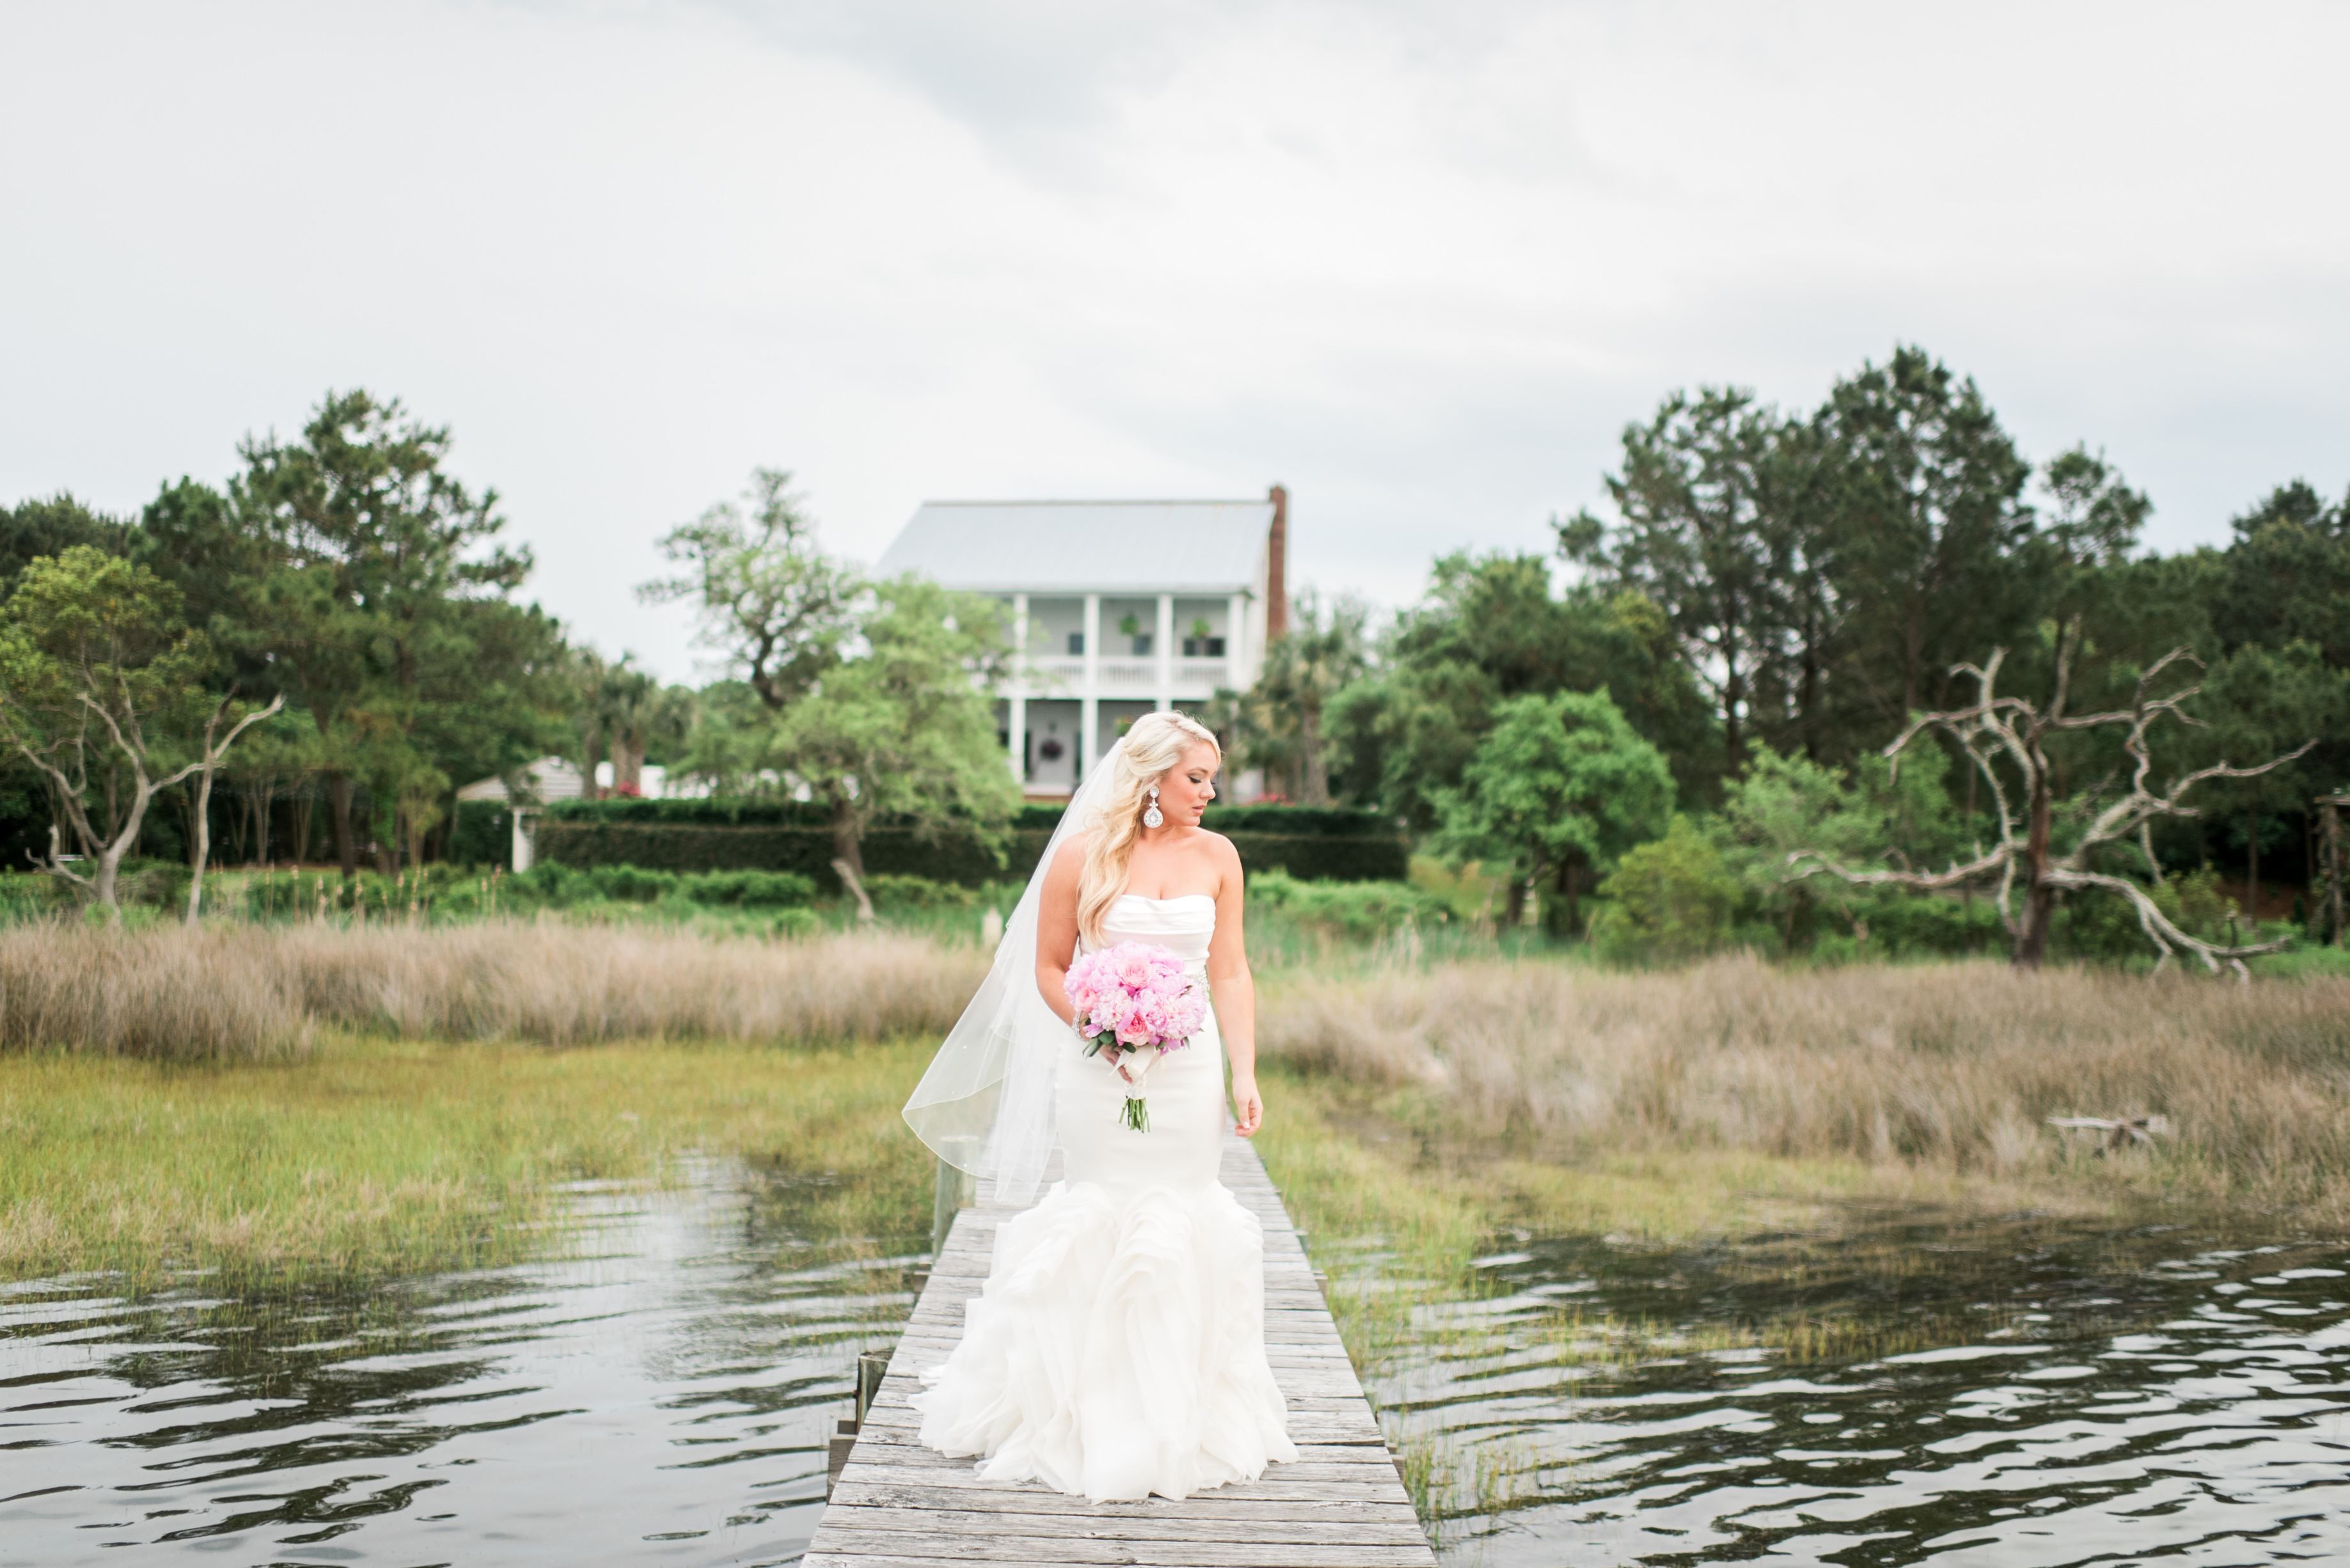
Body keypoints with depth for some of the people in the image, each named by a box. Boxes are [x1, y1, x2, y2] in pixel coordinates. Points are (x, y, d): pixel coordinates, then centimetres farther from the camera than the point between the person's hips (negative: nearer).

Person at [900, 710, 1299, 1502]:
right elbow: (1049, 967, 0)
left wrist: (1245, 1074, -3)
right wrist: (1103, 1033, -15)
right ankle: (1087, 1413, 14)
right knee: (1099, 1222, 1)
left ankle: (1180, 1416, 17)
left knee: (1181, 1223, 5)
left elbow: (1231, 975, 4)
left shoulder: (1216, 857, 4)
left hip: (1190, 1070, 3)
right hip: (1100, 1072, -3)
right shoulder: (1084, 856, -5)